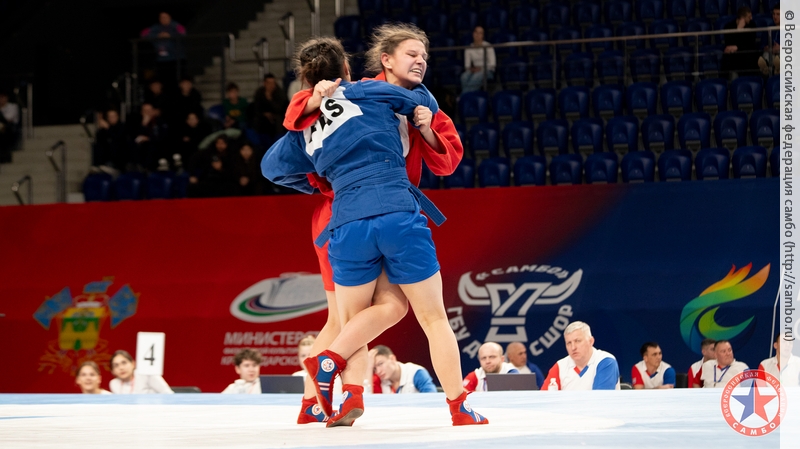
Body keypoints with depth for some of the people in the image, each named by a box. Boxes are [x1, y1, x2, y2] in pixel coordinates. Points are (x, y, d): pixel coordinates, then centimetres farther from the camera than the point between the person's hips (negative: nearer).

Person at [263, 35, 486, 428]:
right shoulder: (366, 92, 8)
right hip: (399, 215, -3)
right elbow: (423, 102, 20)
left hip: (348, 225, 3)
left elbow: (272, 166, 33)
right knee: (433, 316, 7)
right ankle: (459, 408, 8)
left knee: (353, 319, 18)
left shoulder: (305, 132, 18)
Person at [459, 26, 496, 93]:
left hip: (487, 71, -3)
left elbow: (492, 64, -3)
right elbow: (467, 65, 10)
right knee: (464, 77, -33)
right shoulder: (469, 49, 10)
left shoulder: (488, 46, 1)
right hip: (475, 70, 3)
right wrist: (471, 69, -13)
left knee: (477, 76, -39)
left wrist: (481, 68, -15)